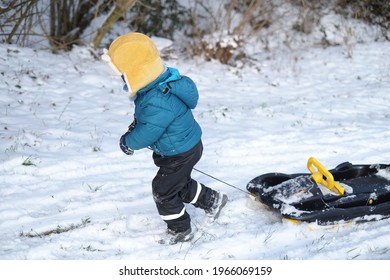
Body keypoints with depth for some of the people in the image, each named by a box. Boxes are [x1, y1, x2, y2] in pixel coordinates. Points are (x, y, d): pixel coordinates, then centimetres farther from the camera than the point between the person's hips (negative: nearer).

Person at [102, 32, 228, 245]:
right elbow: (143, 117, 11)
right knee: (180, 183, 29)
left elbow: (147, 134, -30)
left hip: (180, 154, -9)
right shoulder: (160, 83, -6)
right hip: (188, 146, 9)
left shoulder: (158, 102, -39)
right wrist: (133, 128, -2)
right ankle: (212, 200, 47)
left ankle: (180, 230, 27)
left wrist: (127, 141, -12)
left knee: (163, 191, 8)